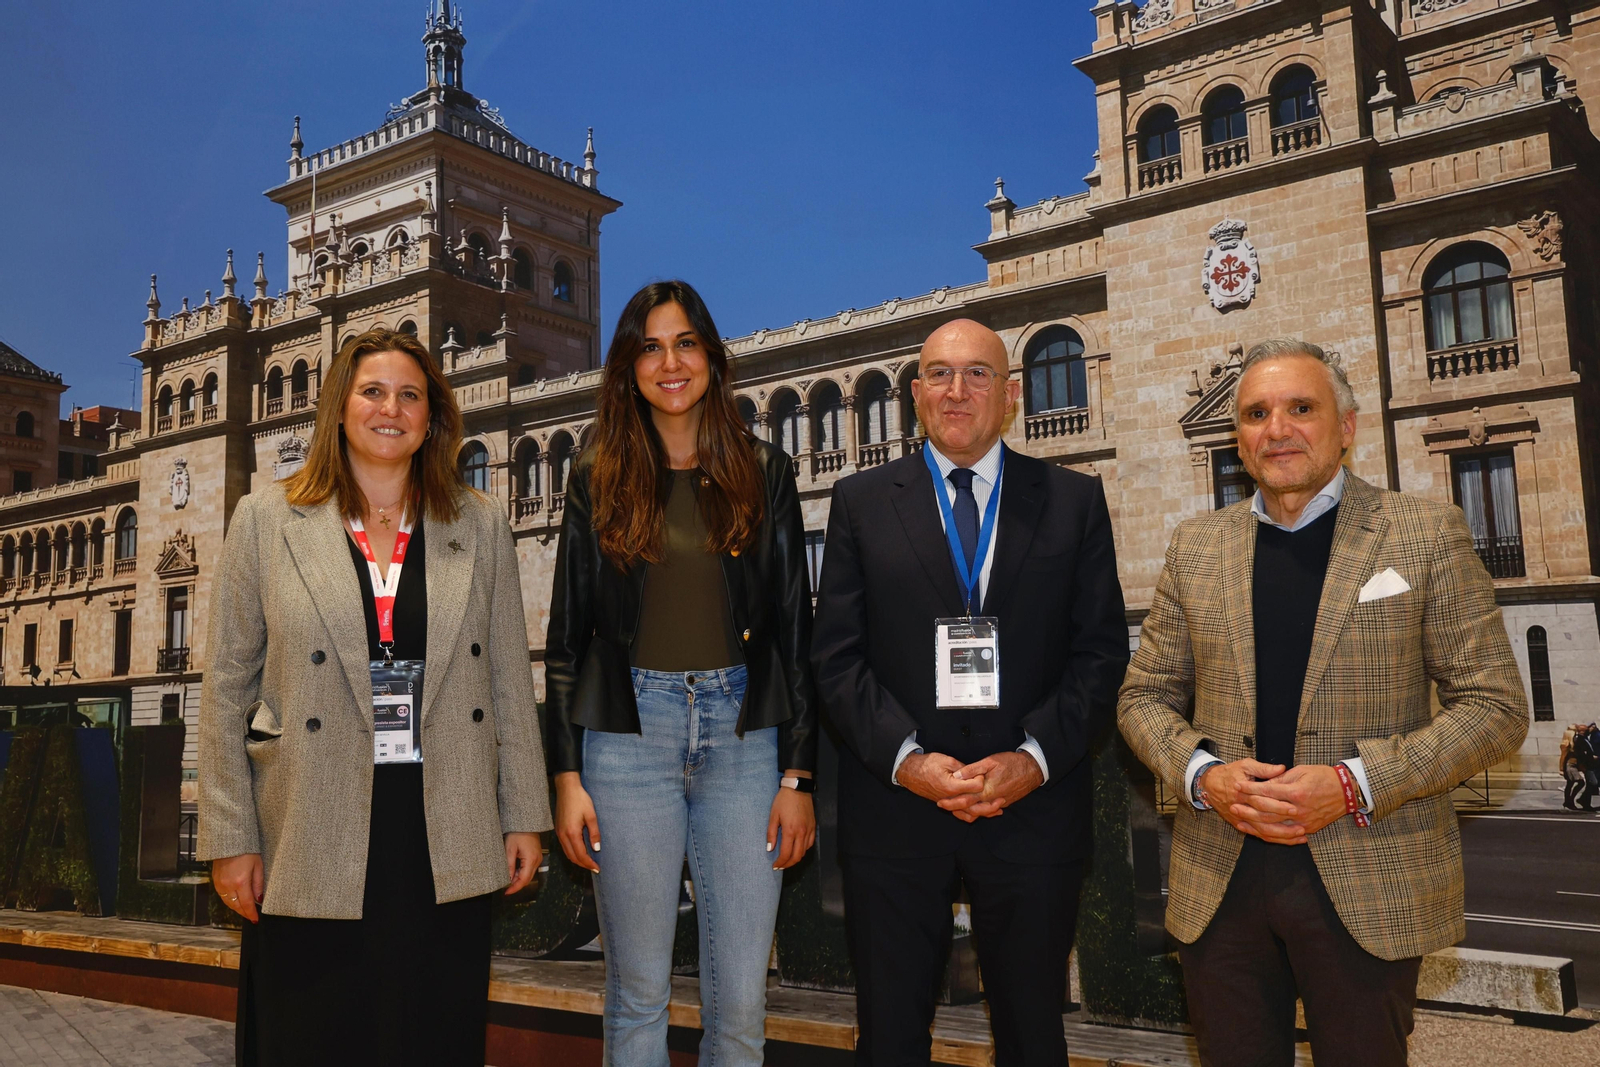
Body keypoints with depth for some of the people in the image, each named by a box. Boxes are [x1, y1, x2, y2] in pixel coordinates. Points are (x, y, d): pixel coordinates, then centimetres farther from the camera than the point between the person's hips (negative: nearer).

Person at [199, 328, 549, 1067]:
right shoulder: (266, 520, 2)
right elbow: (226, 687, 2)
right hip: (312, 846, -1)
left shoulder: (481, 525, 6)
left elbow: (509, 679, 7)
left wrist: (523, 814, 4)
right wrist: (230, 837, -1)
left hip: (447, 845, 1)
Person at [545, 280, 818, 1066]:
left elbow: (794, 628, 5)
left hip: (742, 733, 0)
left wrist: (797, 774, 0)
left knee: (741, 1002, 4)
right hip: (629, 733, 0)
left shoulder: (764, 473, 6)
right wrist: (567, 774, 0)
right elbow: (567, 635, 6)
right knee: (638, 992, 8)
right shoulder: (597, 480, 6)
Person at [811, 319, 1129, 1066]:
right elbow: (837, 658, 0)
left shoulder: (1074, 501, 6)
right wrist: (906, 758, -13)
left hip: (1032, 806, 1)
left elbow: (1101, 651, 1)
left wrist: (1035, 758, -12)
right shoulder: (861, 502, 5)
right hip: (894, 809, 0)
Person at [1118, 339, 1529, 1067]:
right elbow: (1145, 696, 9)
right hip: (1218, 883, 3)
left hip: (1370, 887, -2)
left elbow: (1495, 705, -5)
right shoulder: (1195, 548, 6)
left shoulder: (1427, 535, -3)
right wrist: (1201, 774, -10)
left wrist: (1356, 784, -16)